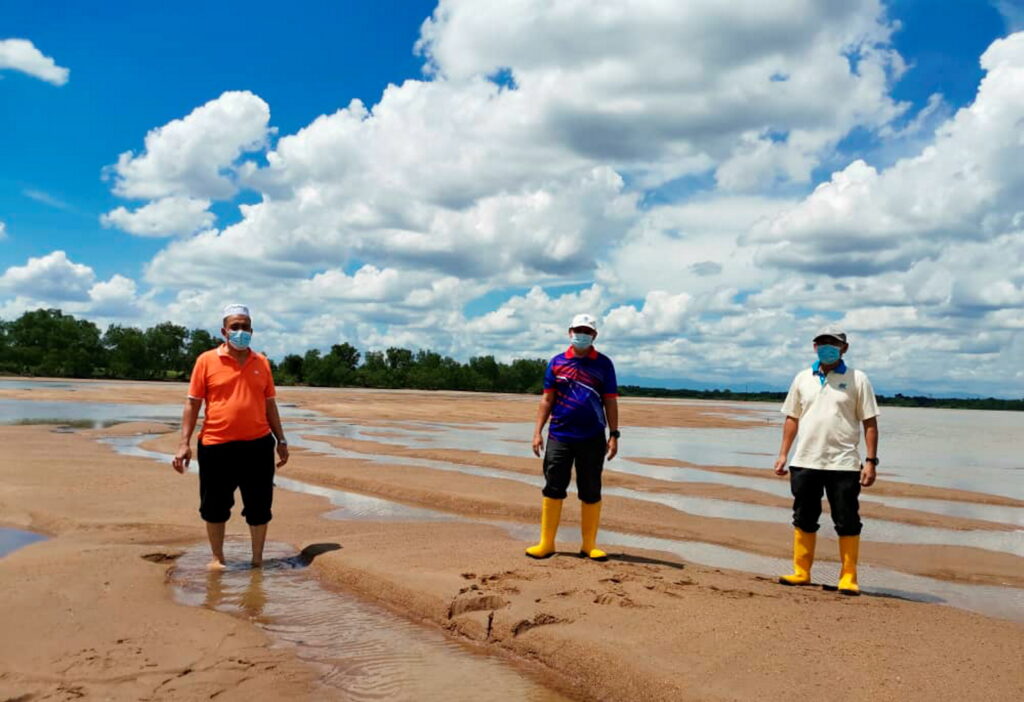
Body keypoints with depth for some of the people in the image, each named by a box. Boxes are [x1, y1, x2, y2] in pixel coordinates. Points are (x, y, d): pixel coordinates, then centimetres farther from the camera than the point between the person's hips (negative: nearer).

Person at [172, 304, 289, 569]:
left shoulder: (261, 363, 8)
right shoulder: (207, 360, 0)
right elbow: (192, 403, -1)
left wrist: (281, 440, 14)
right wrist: (184, 443, -7)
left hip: (258, 446, 2)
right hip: (216, 446, -2)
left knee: (259, 506, 8)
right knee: (215, 507, 10)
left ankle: (257, 559, 22)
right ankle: (217, 557, 29)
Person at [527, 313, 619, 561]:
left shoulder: (603, 364, 4)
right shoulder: (557, 362, 6)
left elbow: (610, 401, 4)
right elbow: (547, 399, 8)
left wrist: (614, 435, -3)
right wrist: (537, 431, 1)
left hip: (592, 438, 0)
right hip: (559, 436, 1)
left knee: (591, 492, 6)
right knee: (553, 489, 1)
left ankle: (589, 545, 15)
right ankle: (546, 543, 9)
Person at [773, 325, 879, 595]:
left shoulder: (857, 380, 1)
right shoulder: (803, 379, 11)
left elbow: (870, 422, -1)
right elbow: (792, 418, 14)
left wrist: (871, 461, -8)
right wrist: (783, 454, 8)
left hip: (843, 464, -3)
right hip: (805, 462, 4)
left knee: (847, 523, 2)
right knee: (804, 520, 11)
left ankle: (848, 578, 12)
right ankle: (801, 573, 21)